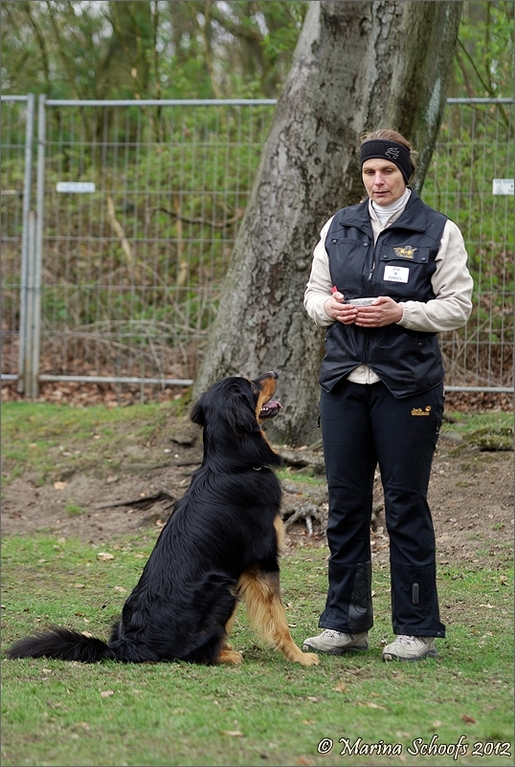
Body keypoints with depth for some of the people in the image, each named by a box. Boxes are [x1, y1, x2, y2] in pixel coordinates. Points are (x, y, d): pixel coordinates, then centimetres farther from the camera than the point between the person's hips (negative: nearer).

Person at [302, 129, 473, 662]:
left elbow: (457, 306, -4)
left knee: (405, 504, -1)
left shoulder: (438, 232, -2)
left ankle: (417, 629, 8)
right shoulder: (339, 228, 10)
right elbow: (314, 294, 15)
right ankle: (345, 623, 16)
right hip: (344, 379, 4)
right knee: (344, 502, 7)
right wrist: (330, 307, -7)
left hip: (407, 385, -4)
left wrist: (400, 312, -17)